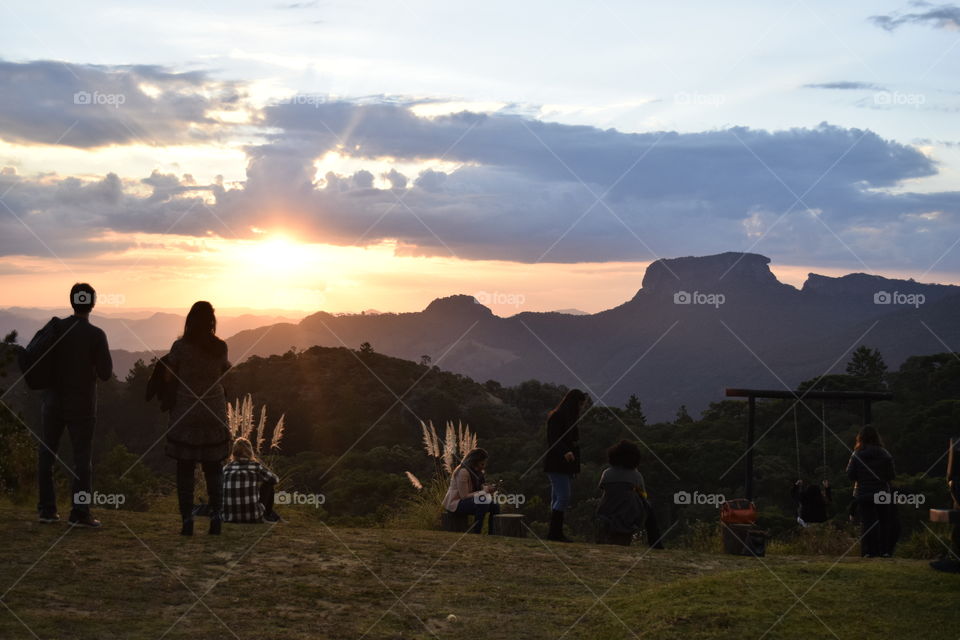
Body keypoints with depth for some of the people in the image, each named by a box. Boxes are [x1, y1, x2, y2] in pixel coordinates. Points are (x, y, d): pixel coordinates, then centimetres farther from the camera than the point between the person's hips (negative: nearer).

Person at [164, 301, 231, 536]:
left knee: (185, 469, 3)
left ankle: (187, 520, -1)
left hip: (185, 413, -2)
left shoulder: (180, 347, -10)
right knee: (213, 468, 11)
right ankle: (215, 517, 3)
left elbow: (168, 378, -3)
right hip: (213, 413, 2)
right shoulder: (220, 347, -3)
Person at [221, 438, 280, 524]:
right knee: (268, 484, 19)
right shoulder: (256, 466, -2)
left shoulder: (226, 468, 4)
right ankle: (268, 514, 33)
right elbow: (275, 479, 15)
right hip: (253, 518, -2)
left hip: (228, 519, 3)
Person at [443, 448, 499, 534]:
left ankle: (492, 535, -1)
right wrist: (483, 491, -21)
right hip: (455, 504, -9)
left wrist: (487, 489, -14)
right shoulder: (463, 472, -22)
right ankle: (475, 533, -24)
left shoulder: (475, 471, 7)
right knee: (483, 503, -32)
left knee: (495, 506, -4)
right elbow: (464, 496, -24)